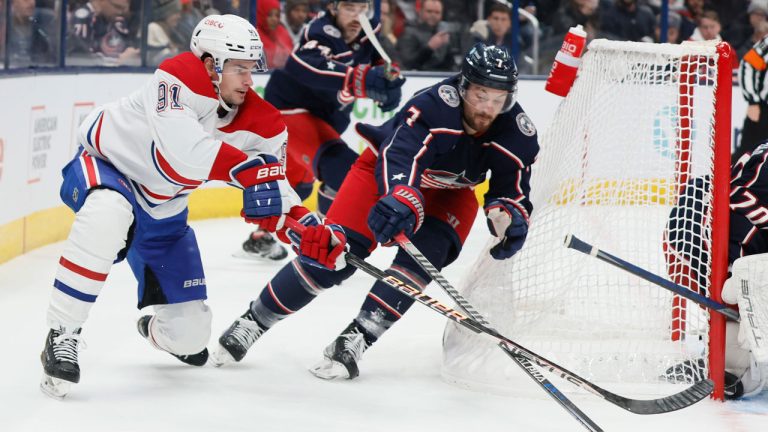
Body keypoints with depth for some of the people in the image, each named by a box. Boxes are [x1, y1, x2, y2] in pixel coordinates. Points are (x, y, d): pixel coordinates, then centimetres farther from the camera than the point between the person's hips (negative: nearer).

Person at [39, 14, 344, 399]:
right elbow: (182, 151, -45)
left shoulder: (260, 120, -12)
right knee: (108, 214, -45)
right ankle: (62, 335, -32)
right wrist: (247, 169, -49)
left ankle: (154, 330, 48)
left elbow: (273, 187, -10)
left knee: (190, 334, 5)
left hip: (161, 212, 6)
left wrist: (309, 227, -29)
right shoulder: (178, 78, -31)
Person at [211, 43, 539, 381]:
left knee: (424, 253, -25)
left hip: (450, 192, 4)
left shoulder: (518, 133, -23)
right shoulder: (434, 105, -37)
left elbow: (514, 188, -14)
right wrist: (403, 198, -68)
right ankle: (255, 320, 2)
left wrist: (507, 214, -37)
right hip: (387, 170, -4)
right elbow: (400, 157, -49)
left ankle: (358, 337, -22)